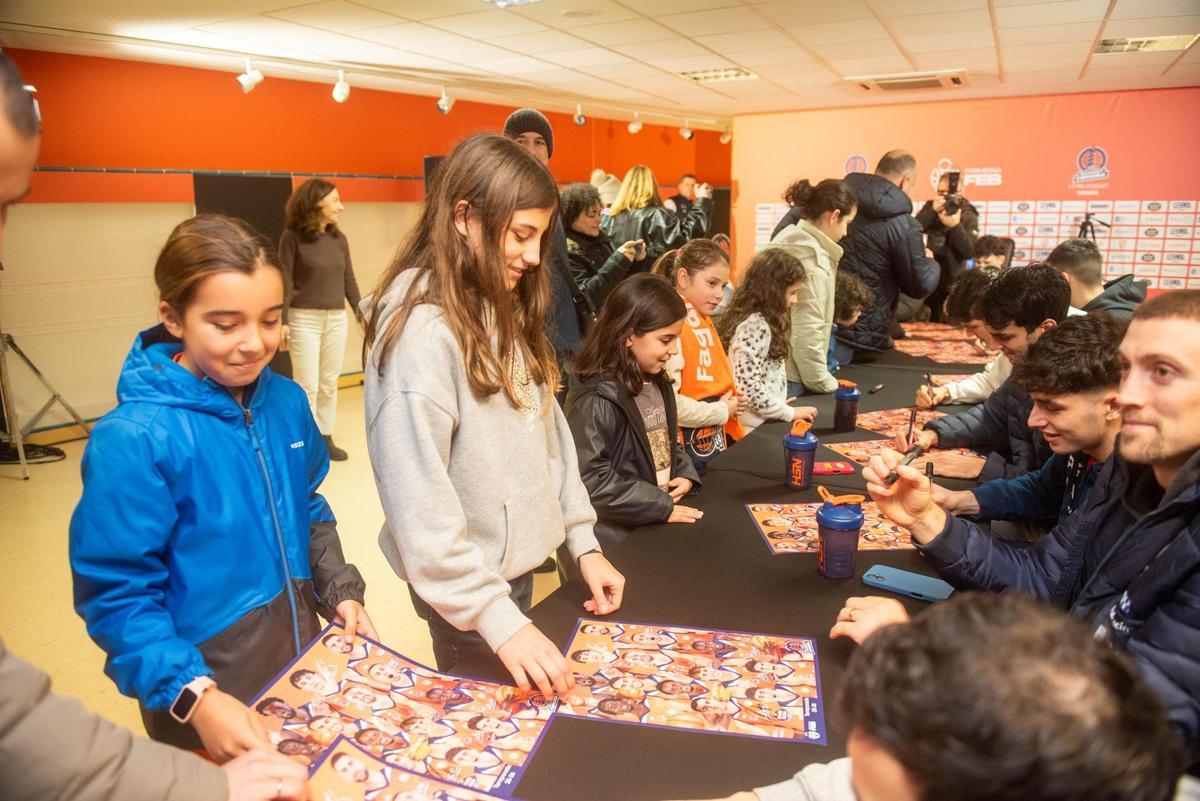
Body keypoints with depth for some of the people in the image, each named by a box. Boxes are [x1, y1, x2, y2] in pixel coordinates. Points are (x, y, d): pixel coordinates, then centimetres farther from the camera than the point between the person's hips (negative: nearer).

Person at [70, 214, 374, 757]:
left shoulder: (287, 402, -5)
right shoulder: (134, 439, -23)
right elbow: (116, 595, -20)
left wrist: (339, 590, -1)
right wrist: (192, 695, -29)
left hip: (303, 653, 5)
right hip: (204, 679, -5)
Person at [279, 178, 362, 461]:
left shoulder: (339, 238, 7)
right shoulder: (293, 236, -7)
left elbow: (348, 280, 11)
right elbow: (284, 282, -8)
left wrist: (361, 312, 10)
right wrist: (281, 321, -12)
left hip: (336, 319, 5)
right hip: (304, 319, -5)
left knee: (329, 384, 10)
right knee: (307, 386, -1)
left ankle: (325, 438, 22)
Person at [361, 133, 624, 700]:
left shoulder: (505, 309, 5)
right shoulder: (419, 329, -22)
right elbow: (417, 500, -26)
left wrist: (582, 541, 3)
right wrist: (499, 620, -27)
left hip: (519, 557, 8)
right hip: (467, 581, -8)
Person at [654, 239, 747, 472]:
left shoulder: (704, 321, 10)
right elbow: (667, 402, -28)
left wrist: (733, 403, 2)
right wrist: (722, 412, -14)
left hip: (717, 443, 9)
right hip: (688, 451, -9)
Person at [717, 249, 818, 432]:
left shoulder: (761, 321, 9)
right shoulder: (754, 327, -20)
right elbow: (747, 386, -25)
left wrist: (780, 405, 7)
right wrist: (789, 413, -15)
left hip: (766, 422, 9)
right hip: (755, 429, -9)